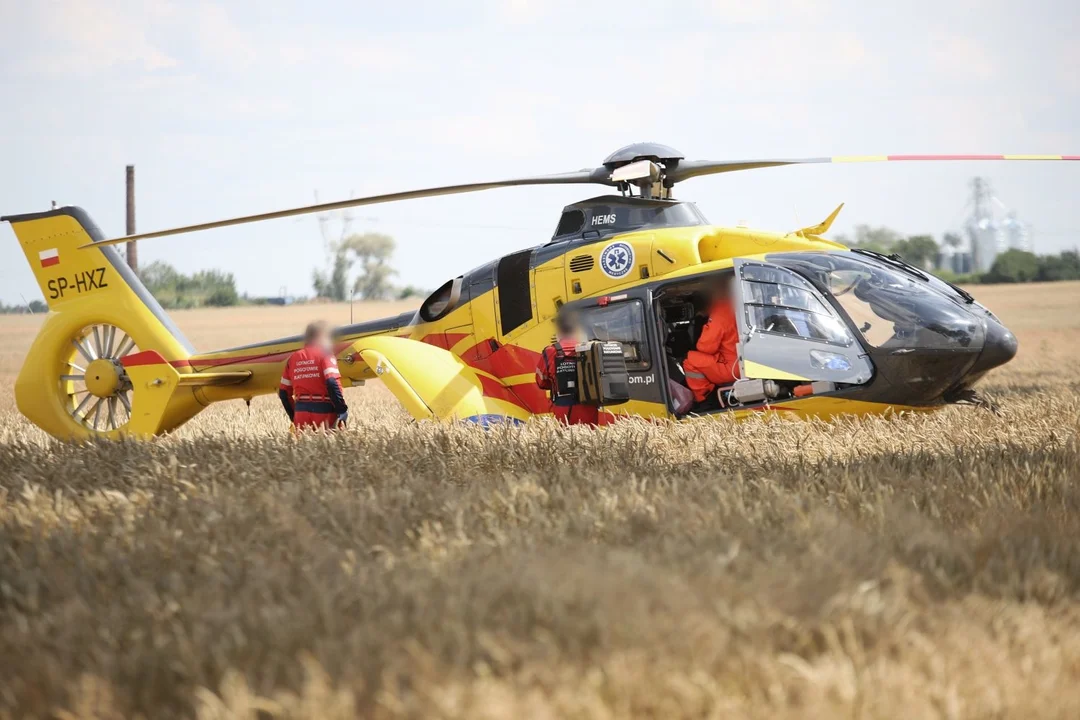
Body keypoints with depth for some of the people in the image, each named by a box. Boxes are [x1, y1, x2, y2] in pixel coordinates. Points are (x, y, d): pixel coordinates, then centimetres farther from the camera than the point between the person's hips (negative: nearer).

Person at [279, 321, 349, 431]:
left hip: (301, 411, 4)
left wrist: (294, 416, 20)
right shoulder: (325, 354, -2)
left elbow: (284, 392, 13)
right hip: (323, 410, -4)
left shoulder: (293, 358, 13)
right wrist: (342, 411, -12)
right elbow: (332, 383, -16)